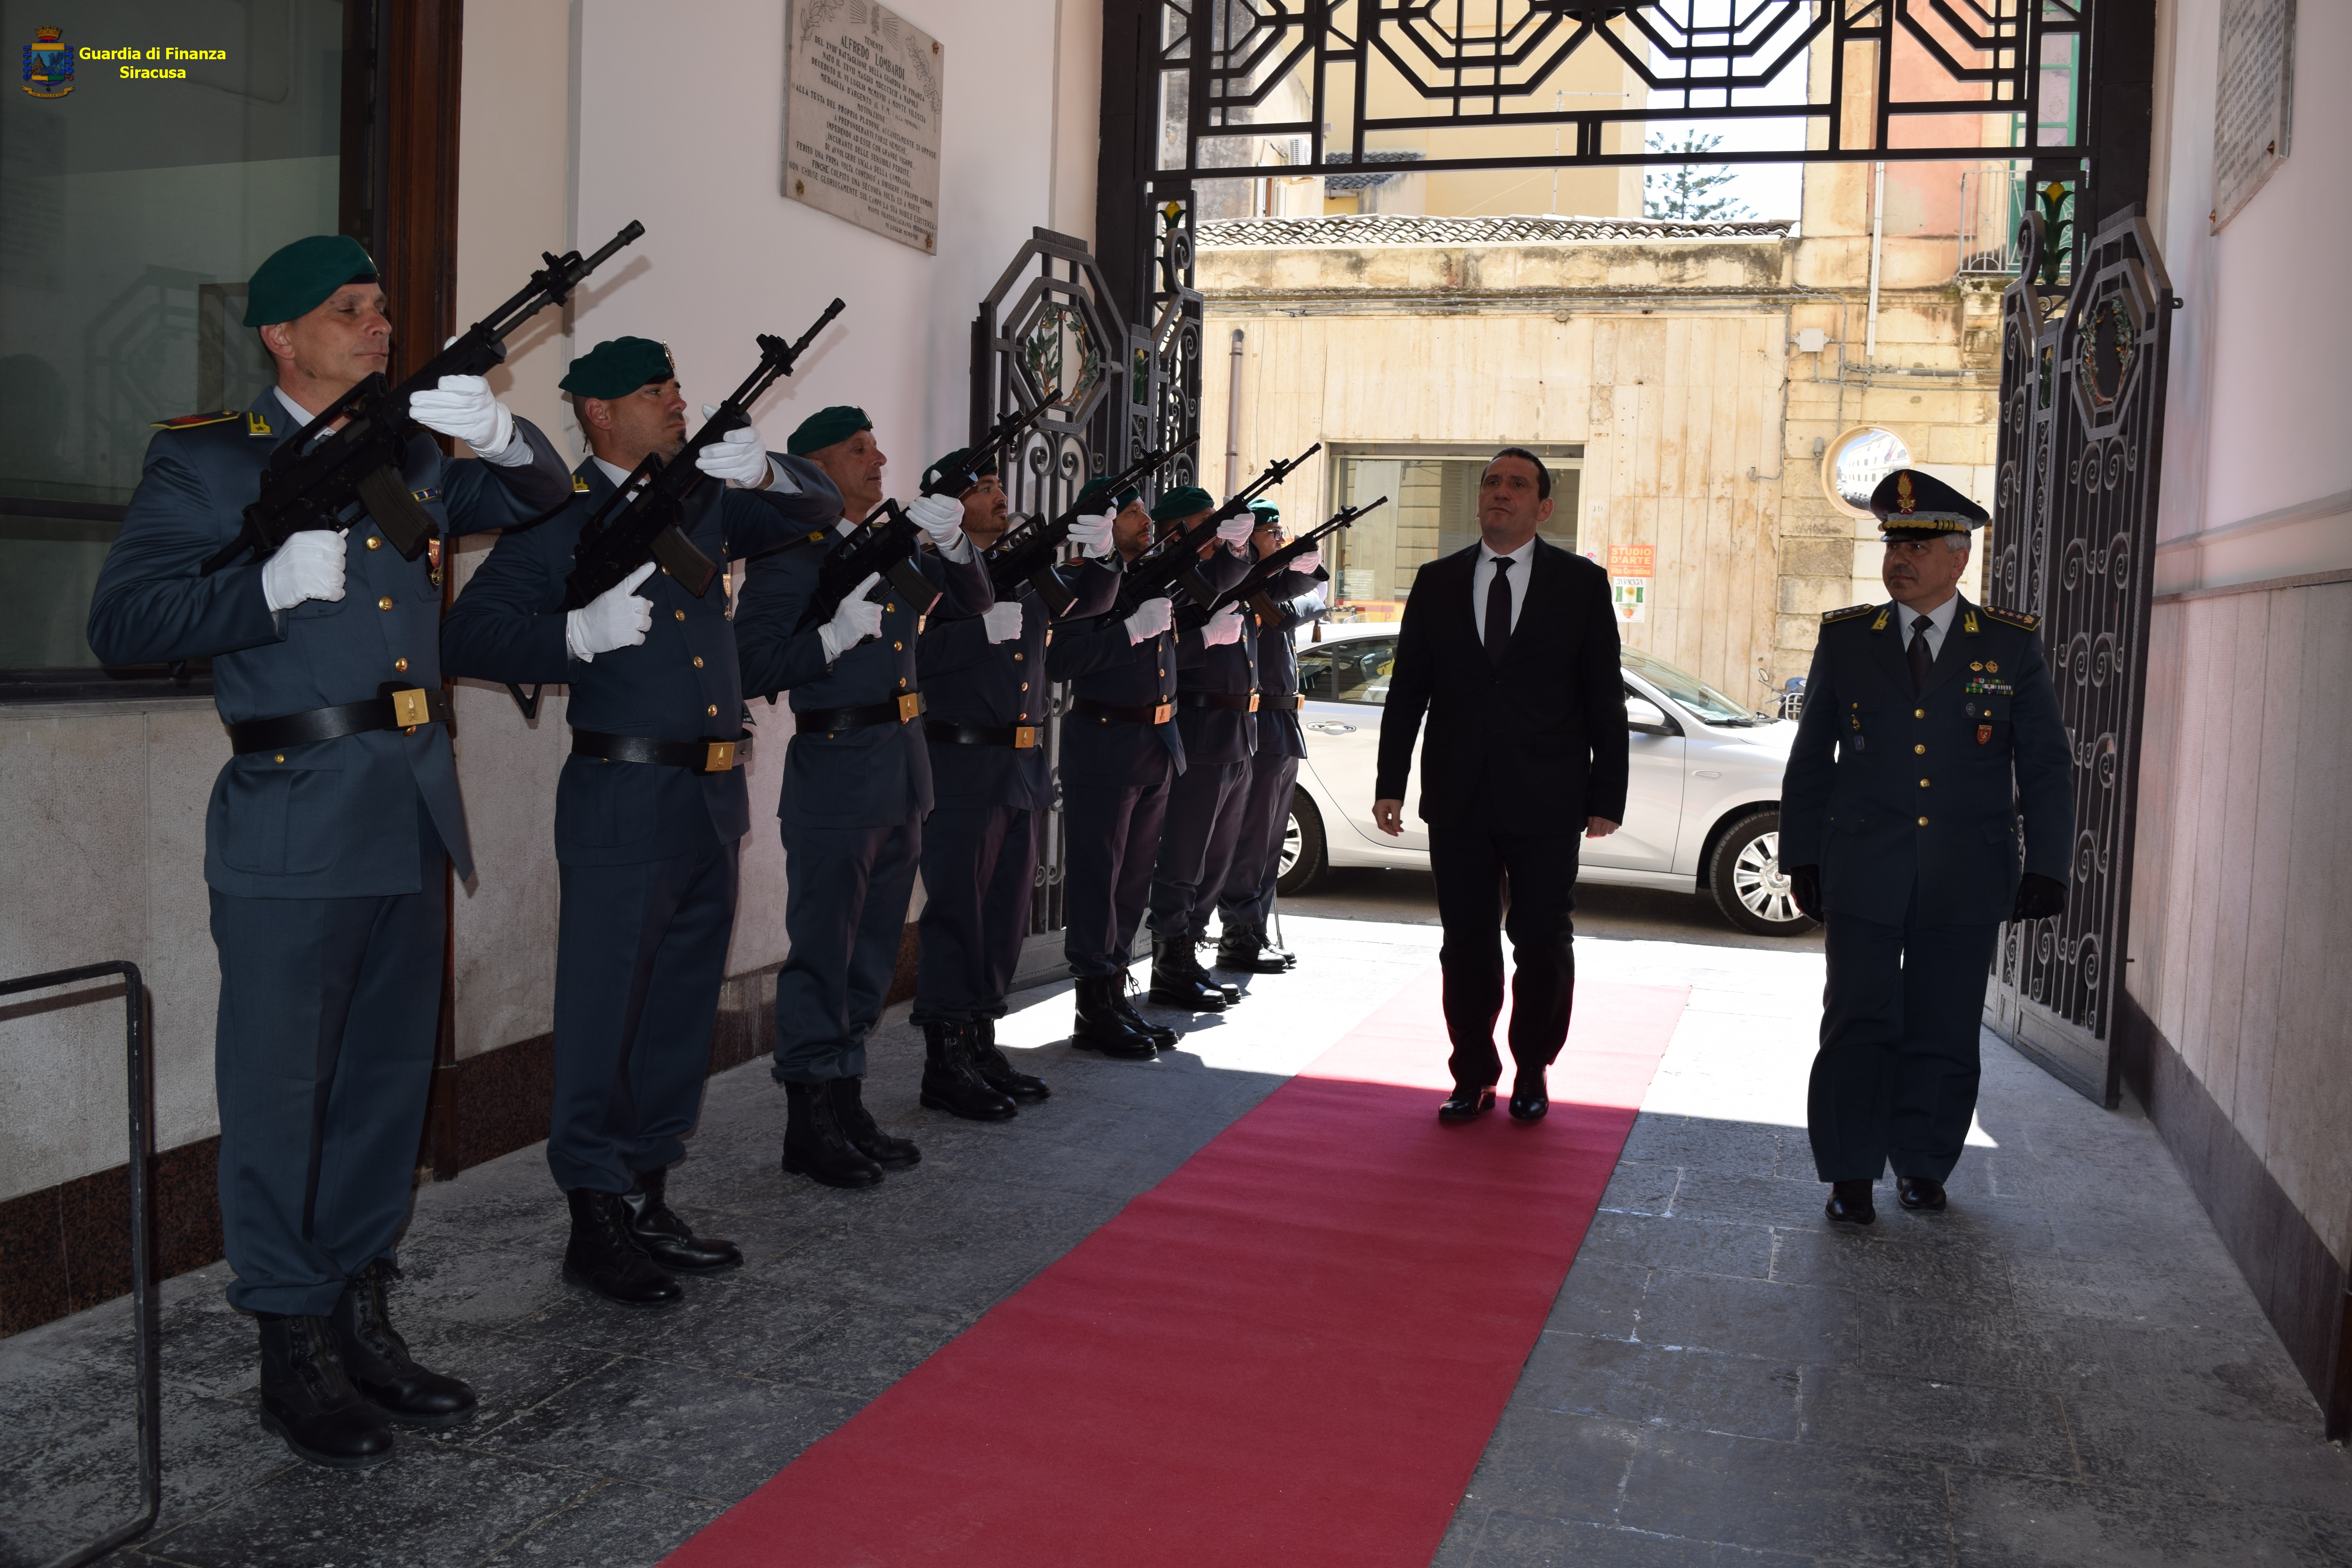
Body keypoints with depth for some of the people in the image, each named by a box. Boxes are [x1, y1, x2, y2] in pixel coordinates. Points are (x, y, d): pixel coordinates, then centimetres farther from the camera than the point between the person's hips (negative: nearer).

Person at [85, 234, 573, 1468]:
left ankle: (361, 1319, 26)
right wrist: (277, 584, -20)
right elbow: (121, 624, -7)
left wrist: (497, 434, 0)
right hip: (293, 821, -6)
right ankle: (293, 1352, 14)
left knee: (387, 1079, 13)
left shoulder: (413, 454, 16)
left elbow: (543, 499, 20)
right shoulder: (206, 459, 0)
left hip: (411, 812, 6)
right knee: (280, 1088, 1)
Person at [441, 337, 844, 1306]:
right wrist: (579, 634, -22)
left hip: (713, 799, 7)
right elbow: (466, 638, -9)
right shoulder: (557, 520, -3)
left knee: (682, 1011, 13)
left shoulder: (704, 502, 14)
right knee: (604, 1016, -2)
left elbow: (818, 510, 17)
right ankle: (596, 1225, 9)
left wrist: (762, 473, -2)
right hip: (624, 798, -7)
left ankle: (649, 1204, 25)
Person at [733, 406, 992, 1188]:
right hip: (835, 777, -8)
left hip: (901, 778, 8)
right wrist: (836, 636, -25)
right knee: (821, 954, -1)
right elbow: (753, 667, -15)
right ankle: (809, 1126, 9)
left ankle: (849, 1106, 25)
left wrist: (950, 540, -1)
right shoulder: (789, 556, -8)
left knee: (871, 955, 14)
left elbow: (972, 601, 15)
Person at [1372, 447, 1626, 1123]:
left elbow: (1605, 697, 1)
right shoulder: (1436, 582, 8)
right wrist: (1391, 782, 2)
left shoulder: (1582, 583, 3)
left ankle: (1532, 1073, 23)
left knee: (1544, 943, 5)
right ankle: (1474, 1074, 19)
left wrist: (1607, 795, -3)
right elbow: (1407, 689, 8)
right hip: (1458, 798, 2)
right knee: (1466, 944, 7)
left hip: (1546, 801, -2)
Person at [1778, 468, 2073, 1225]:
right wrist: (1803, 857, 6)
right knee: (1859, 1026, 0)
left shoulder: (2013, 645, 3)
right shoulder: (1845, 638, 5)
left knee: (1943, 1033, 7)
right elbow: (1811, 759, 9)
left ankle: (1923, 1166, 24)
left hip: (1965, 884, 0)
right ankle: (1852, 1175, 10)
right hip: (1863, 877, 0)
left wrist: (2046, 867, -3)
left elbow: (2047, 766, 5)